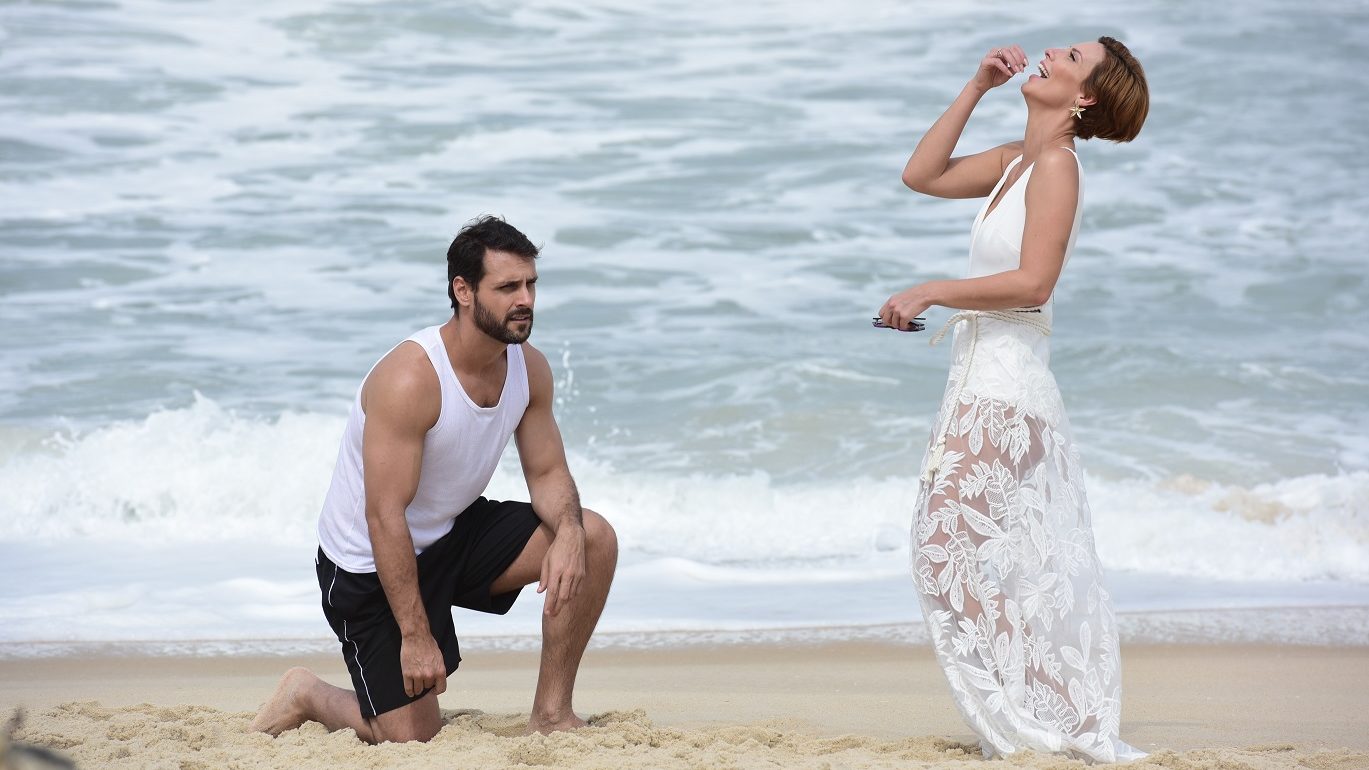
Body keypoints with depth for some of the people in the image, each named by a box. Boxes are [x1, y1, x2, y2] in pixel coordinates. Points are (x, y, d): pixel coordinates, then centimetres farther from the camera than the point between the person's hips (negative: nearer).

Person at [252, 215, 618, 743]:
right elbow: (385, 515, -29)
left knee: (594, 539, -12)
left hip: (455, 534, 7)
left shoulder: (530, 369, -7)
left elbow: (547, 472, 1)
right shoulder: (410, 379, -30)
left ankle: (551, 712, -2)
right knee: (413, 739, -11)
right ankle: (308, 697, 20)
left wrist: (568, 531, -24)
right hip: (371, 563, -7)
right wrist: (415, 634, -29)